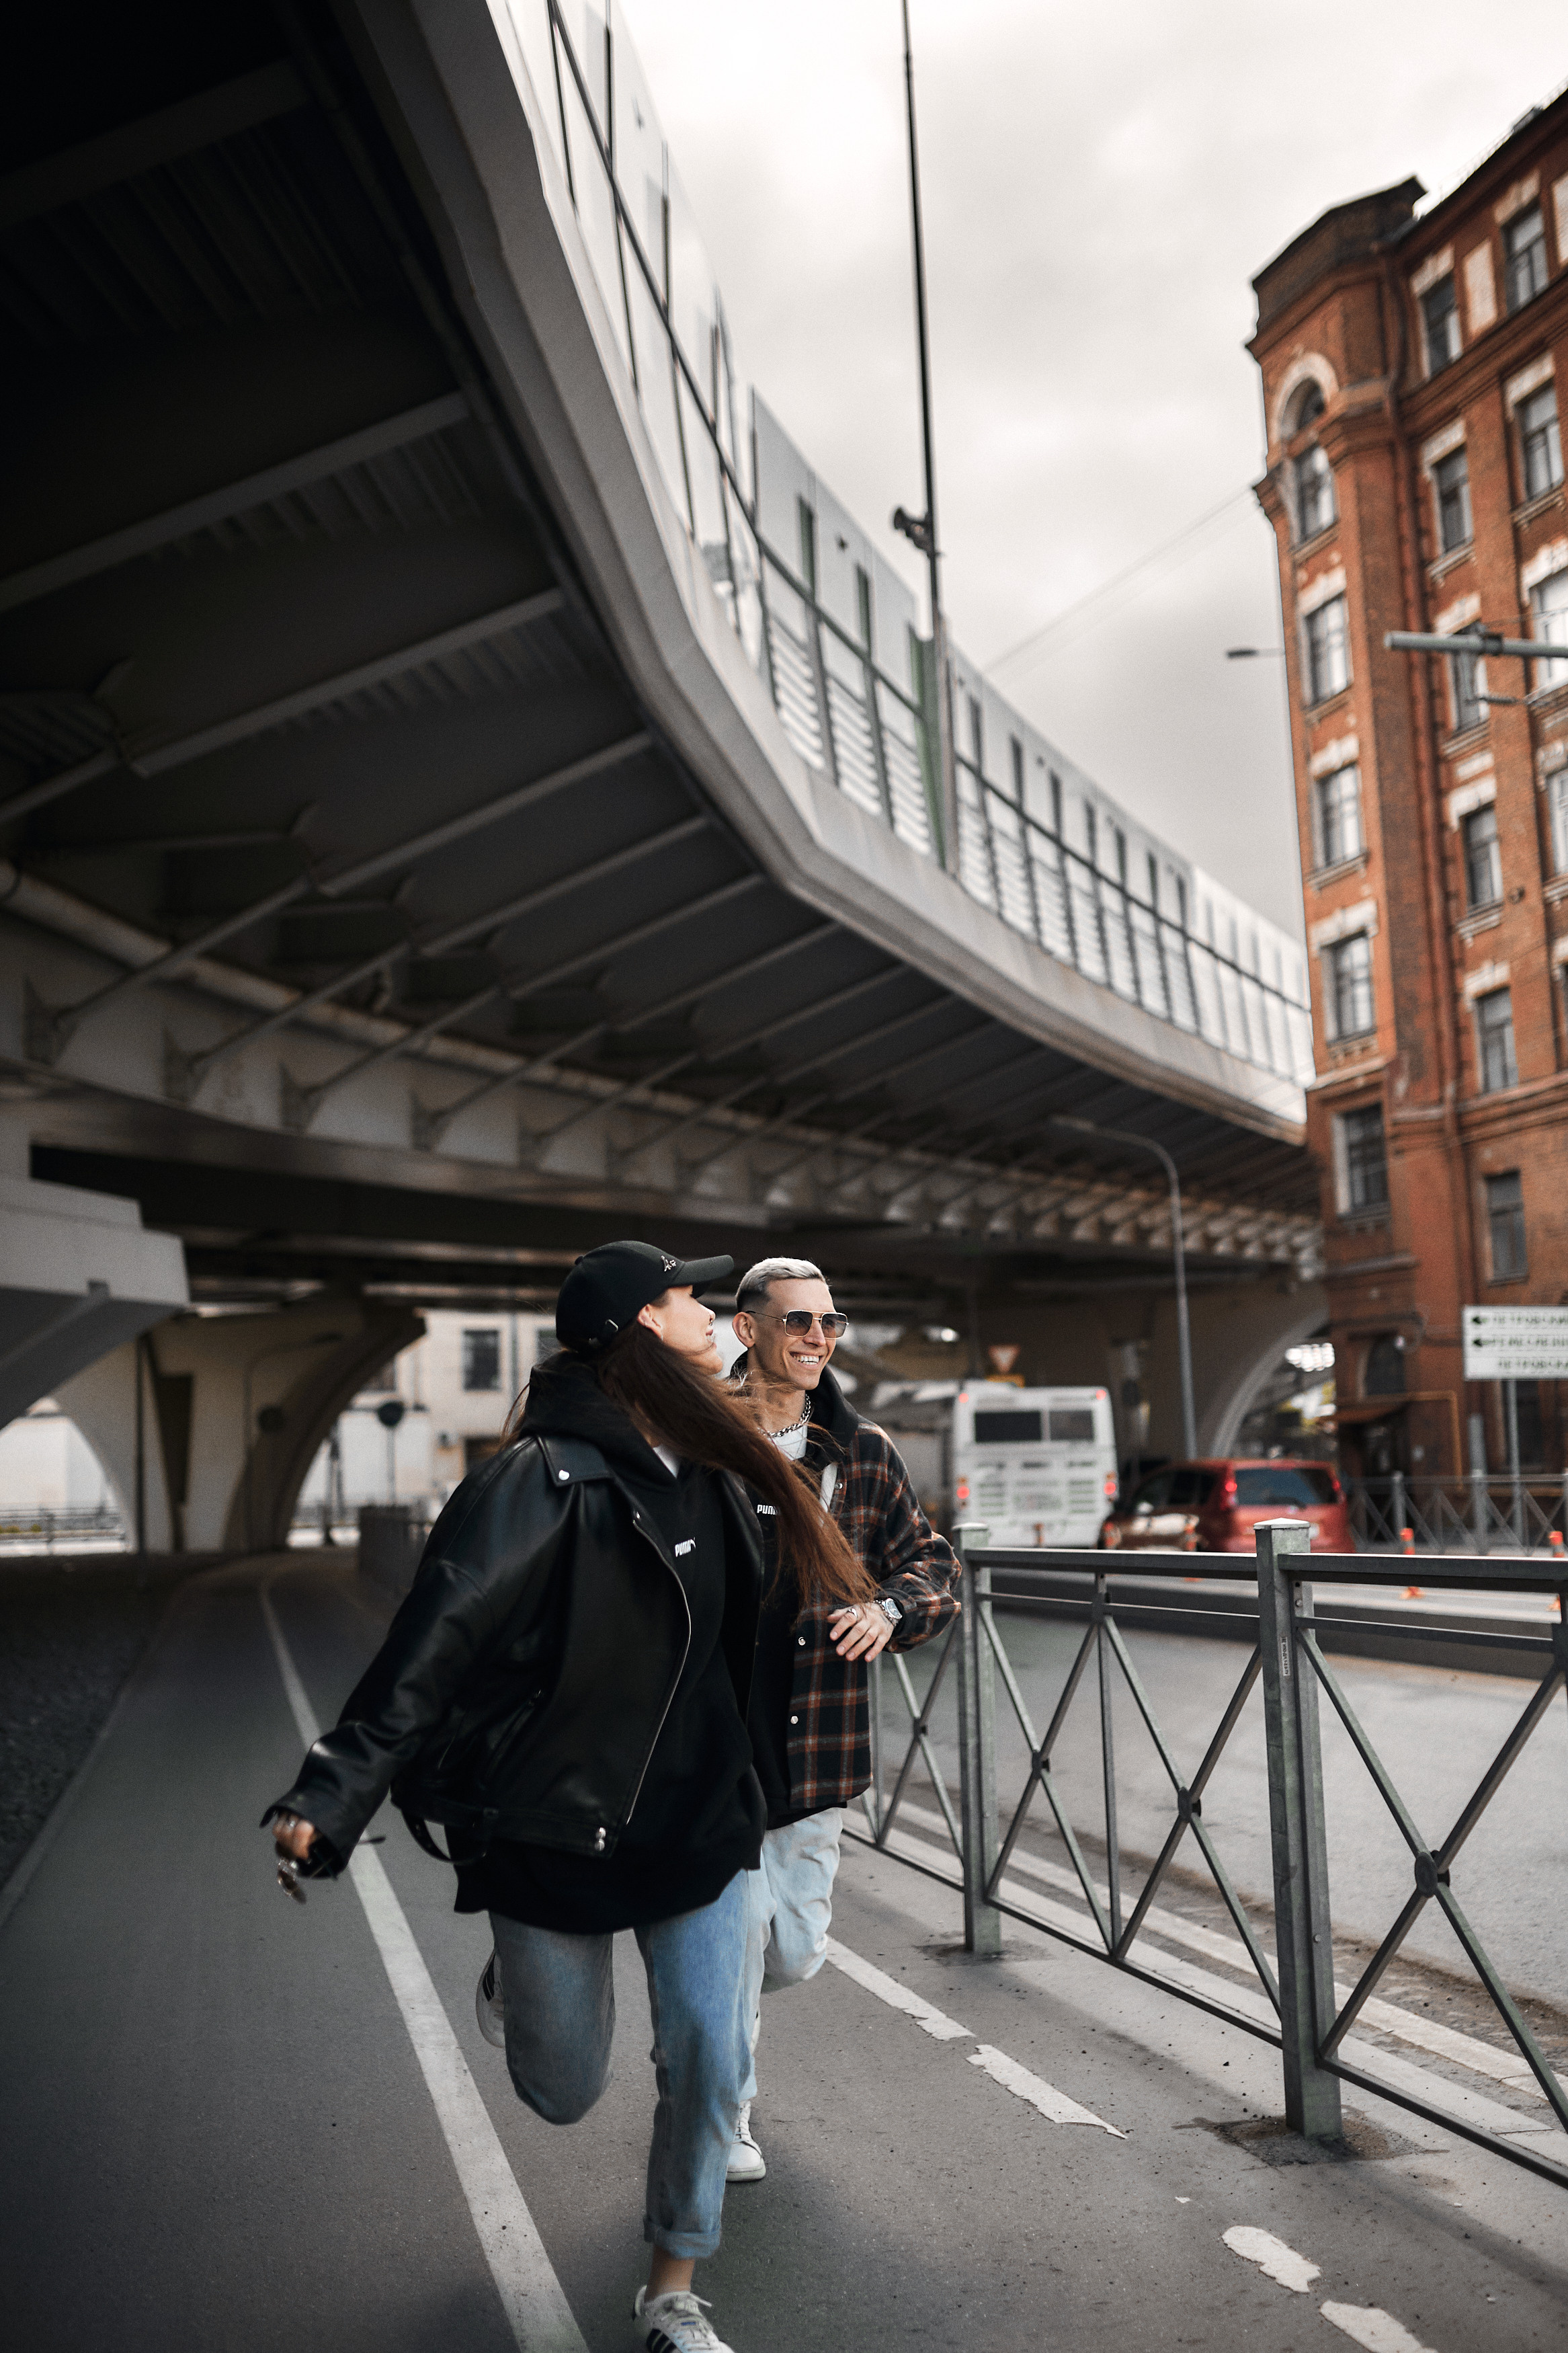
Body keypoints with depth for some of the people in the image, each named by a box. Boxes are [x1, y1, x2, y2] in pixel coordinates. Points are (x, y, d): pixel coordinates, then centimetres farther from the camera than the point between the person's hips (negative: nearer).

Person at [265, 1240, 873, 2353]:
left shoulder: (706, 1468, 1)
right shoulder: (543, 1480, -22)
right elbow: (436, 1641, -27)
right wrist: (334, 1793, -32)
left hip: (697, 1817, 5)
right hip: (555, 1827, -5)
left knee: (709, 2057, 2)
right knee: (565, 2091, 11)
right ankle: (515, 1986, 47)